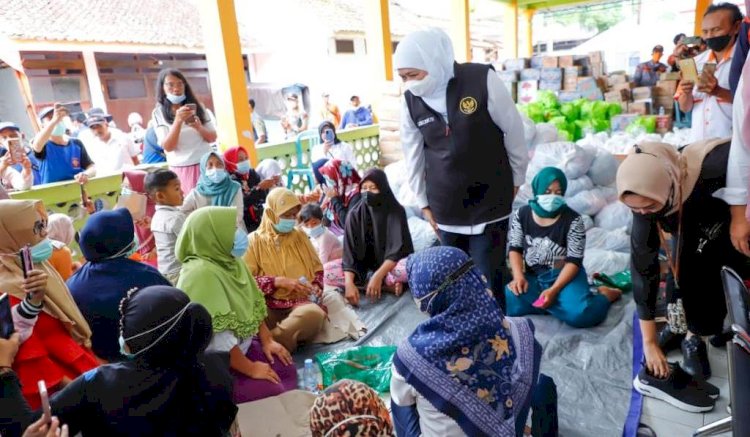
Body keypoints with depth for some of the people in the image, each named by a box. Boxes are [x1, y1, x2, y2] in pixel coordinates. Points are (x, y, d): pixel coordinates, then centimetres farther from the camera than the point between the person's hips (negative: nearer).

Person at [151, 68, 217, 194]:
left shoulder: (197, 106, 5)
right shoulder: (159, 113, 0)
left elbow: (212, 138, 5)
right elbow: (167, 147, -10)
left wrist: (199, 127, -16)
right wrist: (178, 121, -23)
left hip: (206, 165, 2)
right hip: (181, 169, -2)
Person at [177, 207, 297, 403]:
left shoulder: (231, 261, -1)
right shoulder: (201, 273, -29)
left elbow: (253, 303, 8)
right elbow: (216, 337, -29)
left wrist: (267, 341, 3)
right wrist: (250, 368, -20)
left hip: (241, 344, 8)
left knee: (287, 370, 4)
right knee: (273, 392, -14)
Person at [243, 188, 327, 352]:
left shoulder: (300, 236, 15)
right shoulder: (254, 240, 6)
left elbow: (317, 268, 23)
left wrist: (316, 286, 1)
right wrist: (279, 281, -13)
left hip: (299, 302, 3)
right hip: (268, 305, -2)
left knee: (315, 314, -36)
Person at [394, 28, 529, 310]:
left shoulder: (483, 79, -16)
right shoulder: (410, 101, -4)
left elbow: (513, 131, -4)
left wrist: (516, 179, 5)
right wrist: (423, 203, 11)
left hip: (490, 204, -3)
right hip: (446, 209, 3)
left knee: (488, 282, 0)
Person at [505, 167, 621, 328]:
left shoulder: (573, 220, -9)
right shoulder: (522, 215, 0)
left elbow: (574, 261, -11)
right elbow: (514, 249, 3)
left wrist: (554, 290, -23)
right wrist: (518, 276, -15)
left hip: (565, 275, -3)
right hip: (532, 276, 3)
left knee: (579, 314, -31)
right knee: (507, 303, -25)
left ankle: (606, 294, 3)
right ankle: (560, 303, -9)